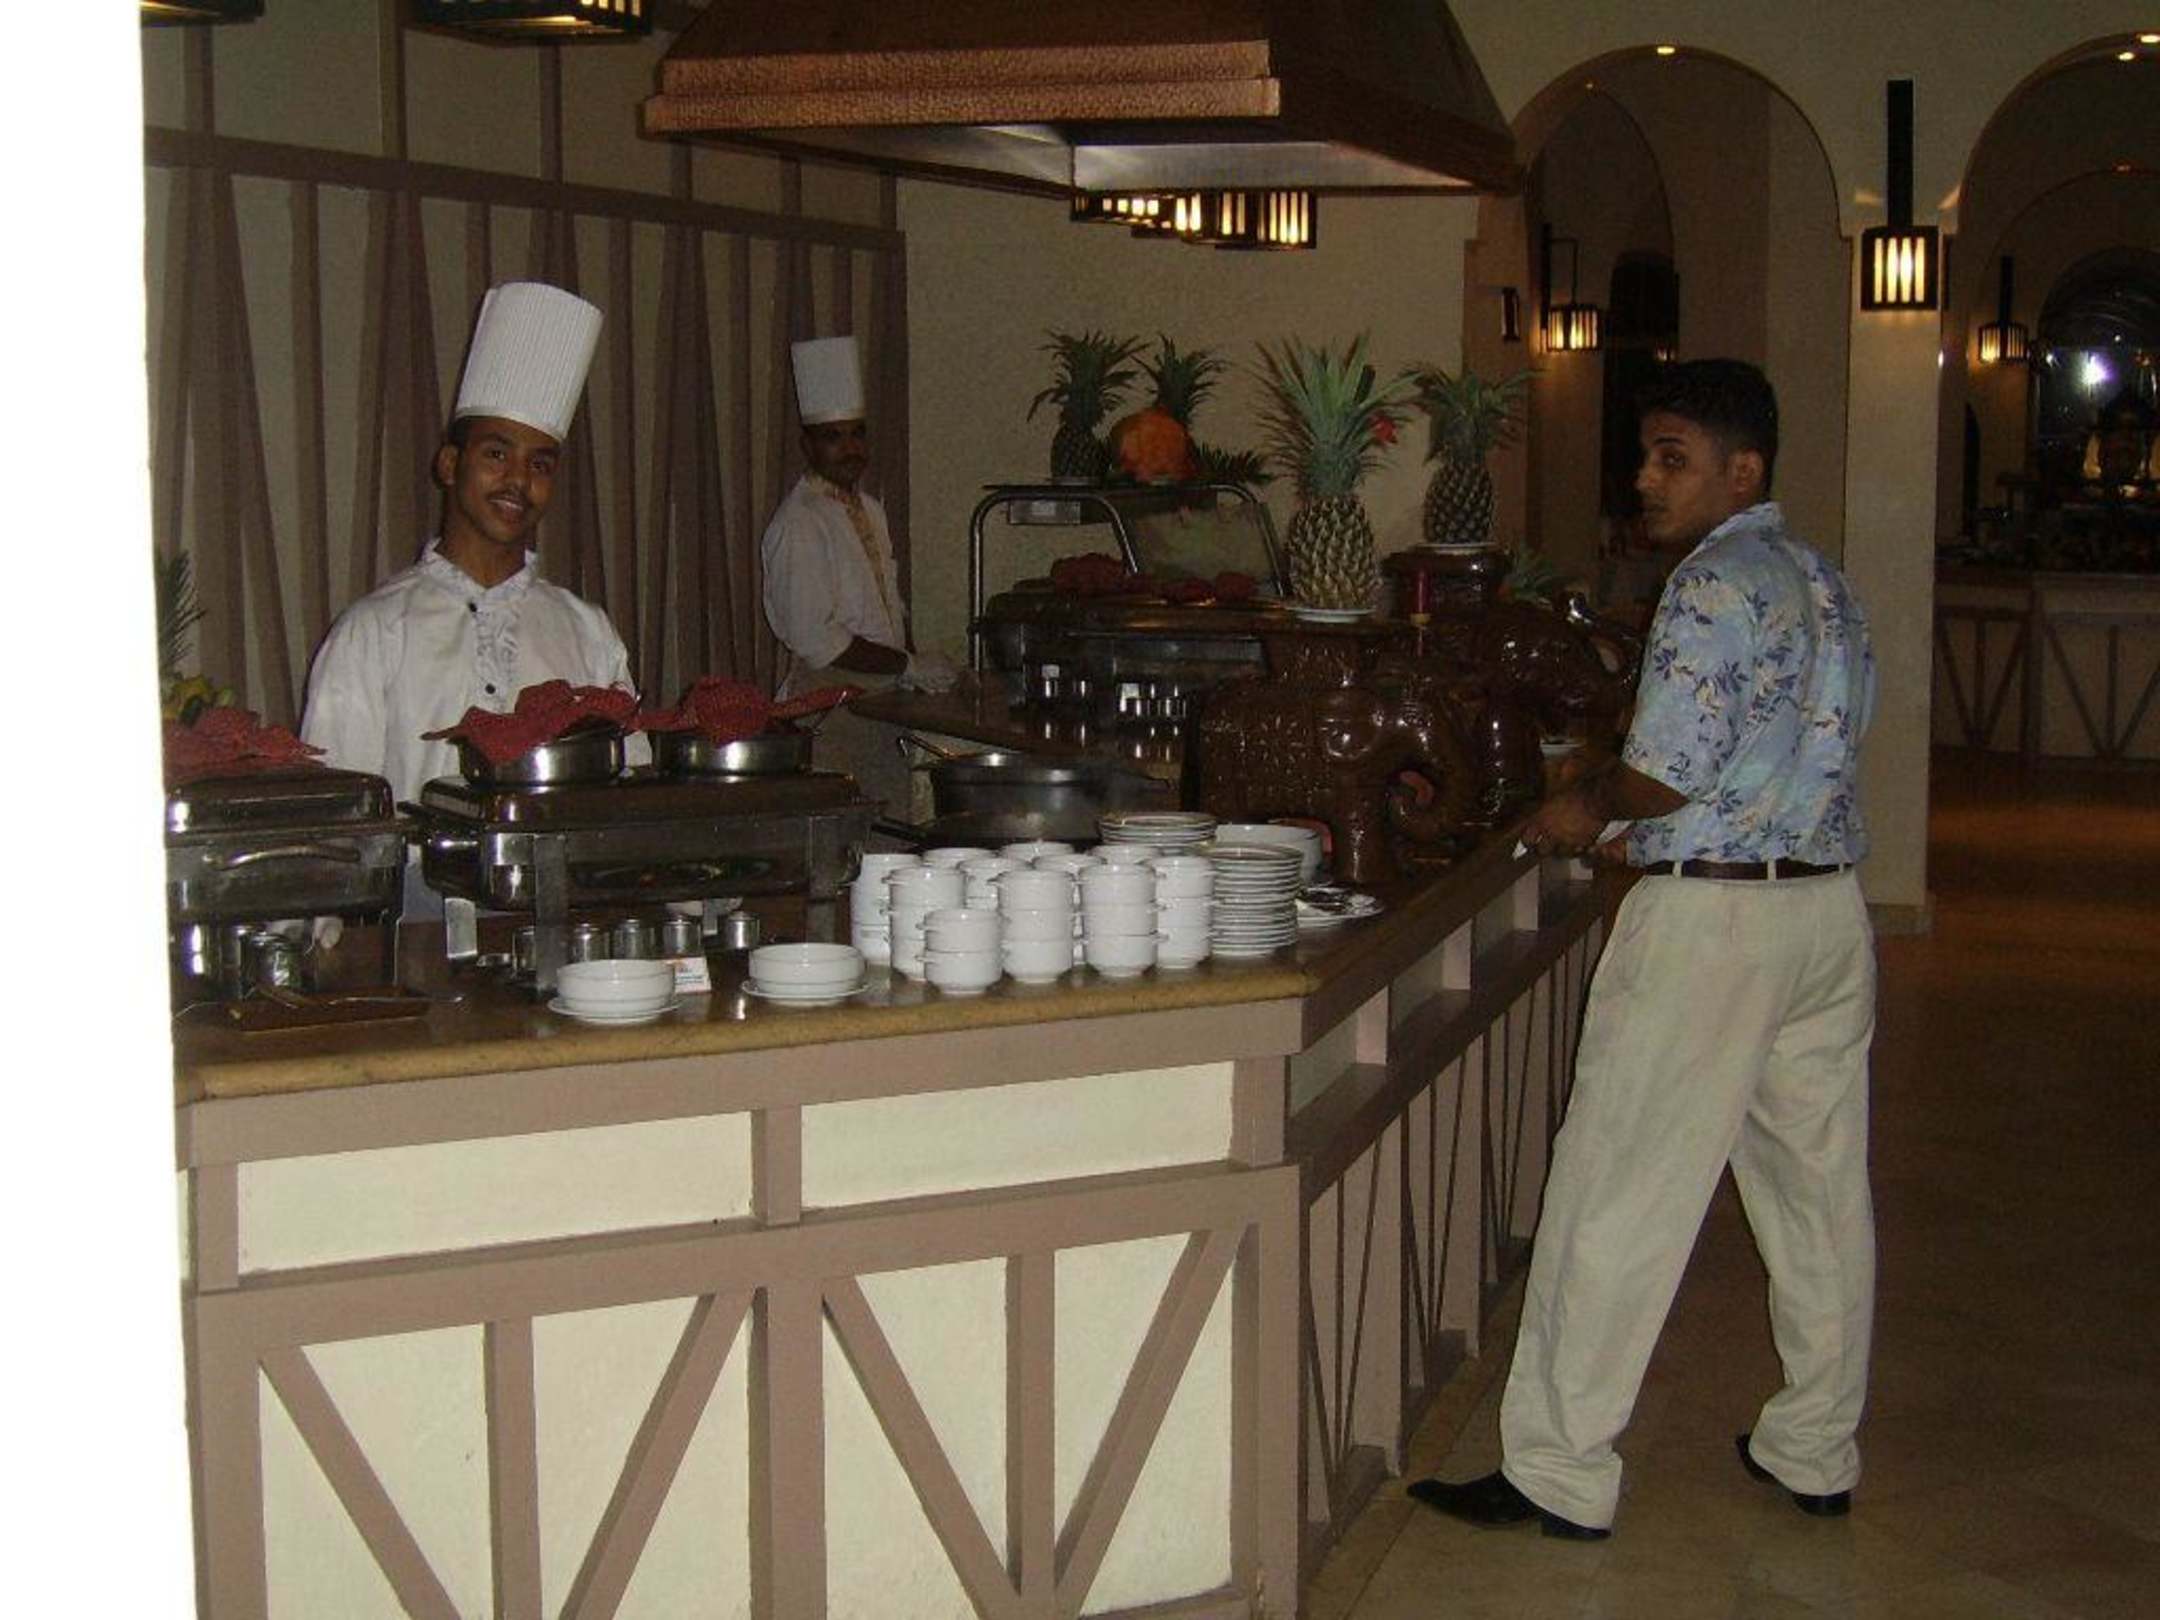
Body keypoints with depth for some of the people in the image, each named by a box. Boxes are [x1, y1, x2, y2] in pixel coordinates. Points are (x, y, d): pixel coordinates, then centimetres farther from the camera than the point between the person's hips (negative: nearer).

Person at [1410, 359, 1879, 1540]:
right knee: (1819, 1188, 14)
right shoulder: (1825, 586, 13)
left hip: (1711, 921, -9)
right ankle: (1816, 1452, 25)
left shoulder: (1716, 585, -14)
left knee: (1616, 1200, -2)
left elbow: (1666, 769, -20)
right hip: (1828, 903, 9)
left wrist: (1587, 811, 0)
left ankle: (1560, 1476, 3)